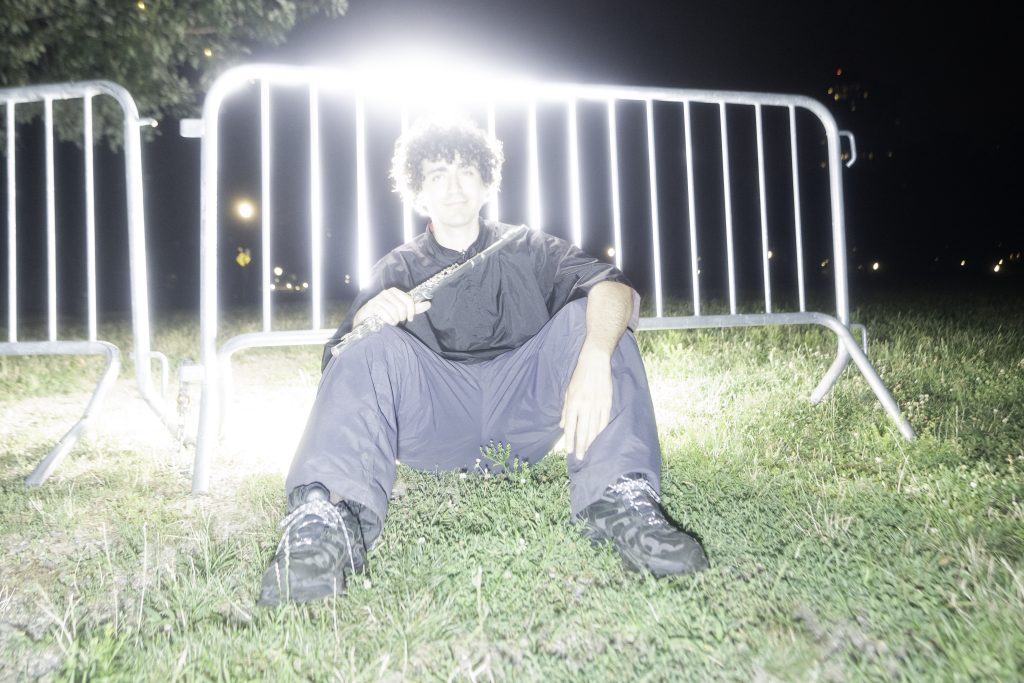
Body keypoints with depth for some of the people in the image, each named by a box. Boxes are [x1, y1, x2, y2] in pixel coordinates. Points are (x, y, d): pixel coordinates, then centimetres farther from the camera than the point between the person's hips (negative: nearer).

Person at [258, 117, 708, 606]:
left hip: (522, 417, 0)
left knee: (590, 317, -18)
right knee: (375, 344, -22)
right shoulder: (398, 270, 14)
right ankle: (327, 517, -41)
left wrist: (594, 358, -32)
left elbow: (614, 287, -9)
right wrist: (368, 317, -26)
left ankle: (619, 499, -34)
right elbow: (340, 362, -1)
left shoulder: (528, 251, 12)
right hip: (434, 430, 0)